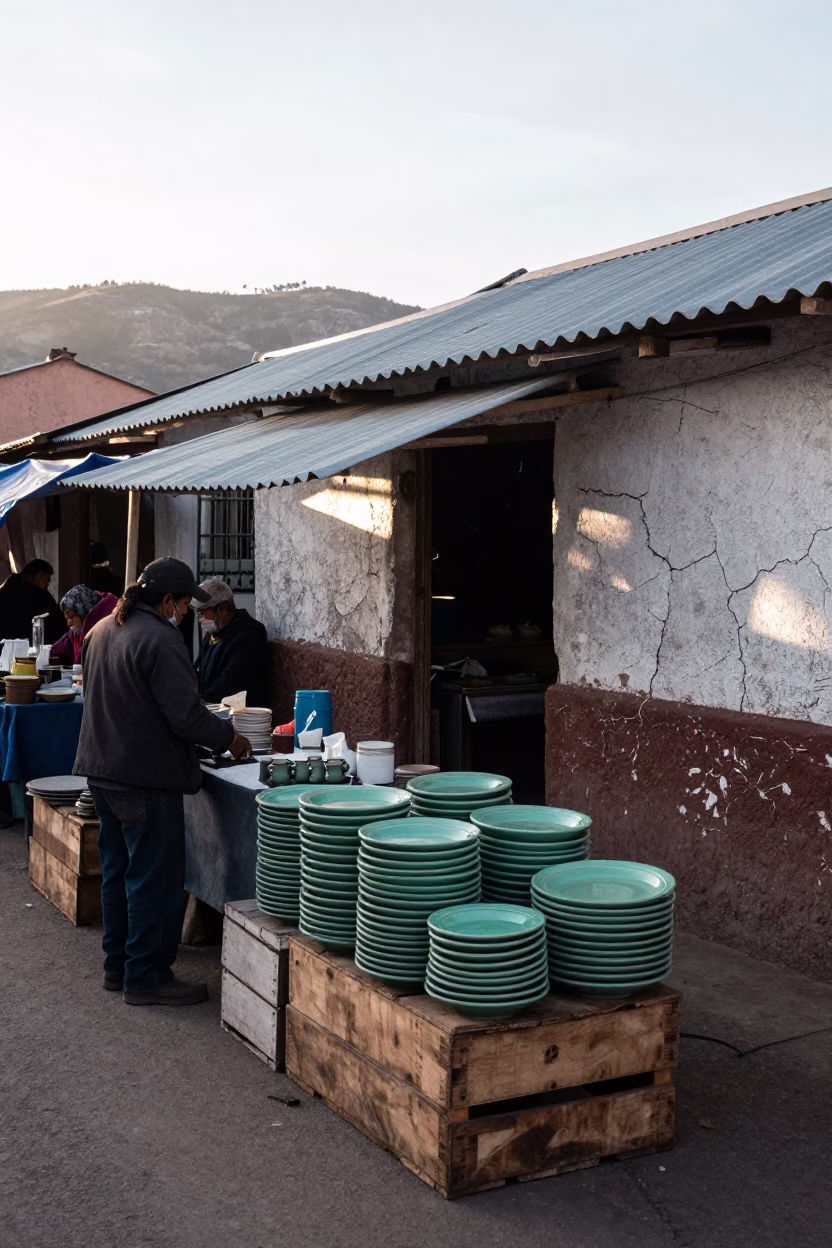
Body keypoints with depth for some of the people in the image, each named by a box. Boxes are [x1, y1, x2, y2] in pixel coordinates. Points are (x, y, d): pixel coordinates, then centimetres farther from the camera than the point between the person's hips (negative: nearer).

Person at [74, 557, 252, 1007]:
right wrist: (229, 739, -6)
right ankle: (147, 977, 6)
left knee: (117, 871, 18)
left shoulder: (101, 631, 10)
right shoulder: (160, 640, -19)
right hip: (146, 777, -10)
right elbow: (186, 715, -22)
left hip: (102, 768, 10)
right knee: (155, 879, 0)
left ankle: (118, 966, 27)